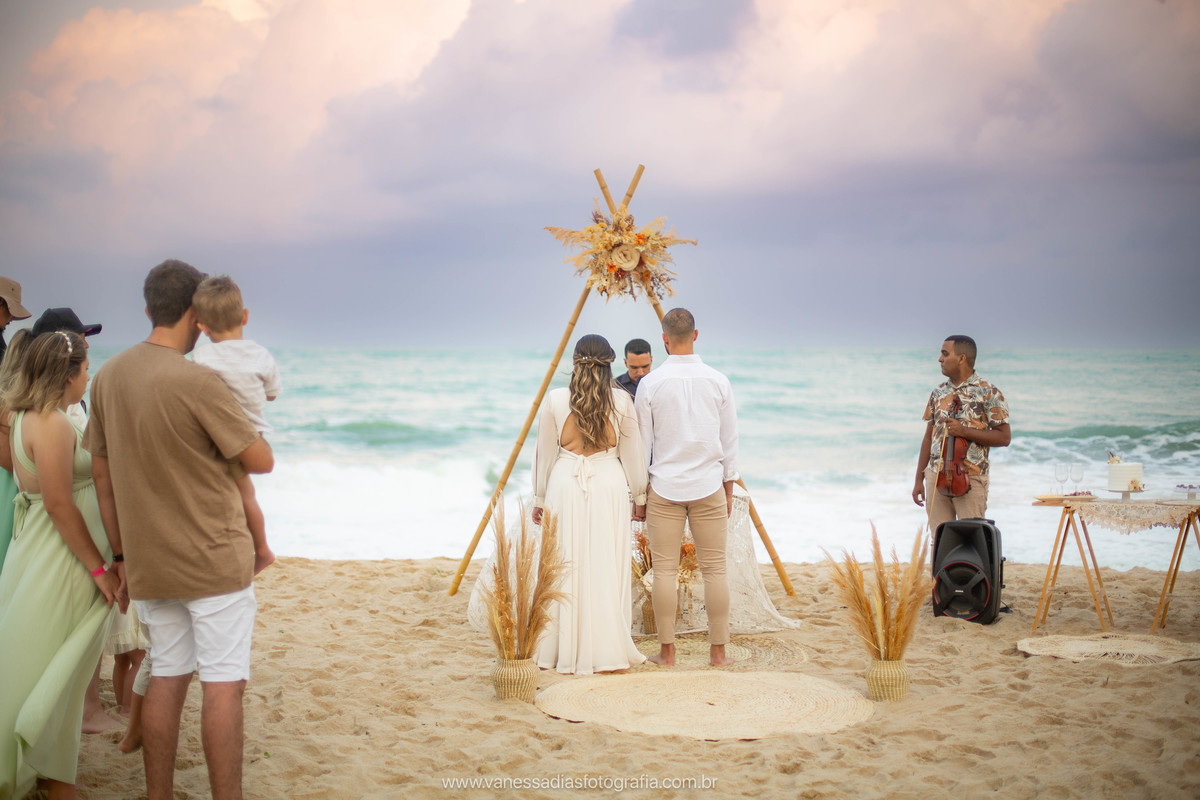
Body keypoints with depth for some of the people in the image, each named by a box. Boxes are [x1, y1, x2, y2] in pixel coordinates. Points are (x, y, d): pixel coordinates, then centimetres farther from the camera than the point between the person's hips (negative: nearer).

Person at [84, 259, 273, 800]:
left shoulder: (108, 377, 3)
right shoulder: (197, 383, -18)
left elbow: (103, 477, 9)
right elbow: (261, 461, -12)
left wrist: (123, 554, 16)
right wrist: (245, 438, 11)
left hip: (150, 565, 7)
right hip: (215, 560, -6)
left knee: (166, 679, 14)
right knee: (223, 685, -1)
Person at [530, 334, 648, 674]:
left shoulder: (555, 400, 0)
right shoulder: (620, 401, 0)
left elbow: (544, 455, 6)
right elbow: (632, 454, 6)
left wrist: (539, 499, 16)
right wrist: (639, 496, 16)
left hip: (565, 484, 0)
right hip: (609, 484, 0)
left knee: (566, 569, 5)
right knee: (607, 569, 3)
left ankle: (562, 652, 11)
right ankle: (608, 652, 6)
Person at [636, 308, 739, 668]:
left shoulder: (650, 384, -5)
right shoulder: (718, 381, 0)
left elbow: (642, 442, 1)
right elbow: (730, 440, 5)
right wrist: (729, 486, 16)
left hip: (664, 488, -1)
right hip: (709, 487, 1)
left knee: (665, 570, 3)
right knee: (714, 568, 6)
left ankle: (667, 651, 6)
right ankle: (718, 651, 10)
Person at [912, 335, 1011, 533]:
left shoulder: (988, 393, -3)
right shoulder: (938, 393, 13)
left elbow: (1004, 437, -6)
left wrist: (964, 431, -17)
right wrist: (919, 479, 11)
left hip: (970, 479, -5)